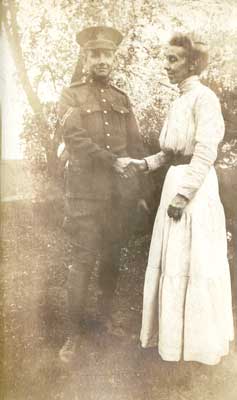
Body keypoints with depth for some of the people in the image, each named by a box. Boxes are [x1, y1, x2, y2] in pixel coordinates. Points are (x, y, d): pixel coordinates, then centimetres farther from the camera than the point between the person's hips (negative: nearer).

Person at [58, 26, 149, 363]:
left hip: (123, 194, 4)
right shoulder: (71, 96, 3)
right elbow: (75, 138, -12)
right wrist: (114, 161, -19)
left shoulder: (122, 99, 15)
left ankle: (107, 314, 31)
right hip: (86, 194, -4)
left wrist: (142, 190, 6)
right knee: (83, 261, -2)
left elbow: (136, 146, 12)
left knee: (113, 257, 12)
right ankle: (75, 330, 12)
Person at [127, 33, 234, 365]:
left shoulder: (204, 97, -10)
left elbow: (206, 152, -18)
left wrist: (184, 193, -21)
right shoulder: (180, 100, 16)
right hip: (175, 181, 9)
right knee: (172, 262, 14)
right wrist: (146, 163, 9)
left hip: (195, 186, -9)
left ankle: (200, 339, 20)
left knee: (193, 263, 1)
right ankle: (175, 331, 31)